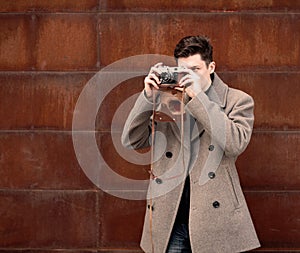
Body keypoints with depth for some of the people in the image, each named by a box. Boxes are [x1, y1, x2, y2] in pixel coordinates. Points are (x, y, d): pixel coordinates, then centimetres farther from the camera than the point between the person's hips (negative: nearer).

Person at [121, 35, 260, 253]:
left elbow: (236, 143, -16)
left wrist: (198, 96, -16)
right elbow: (131, 141, 4)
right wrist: (149, 96, -9)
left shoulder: (237, 101, 2)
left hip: (215, 218, -2)